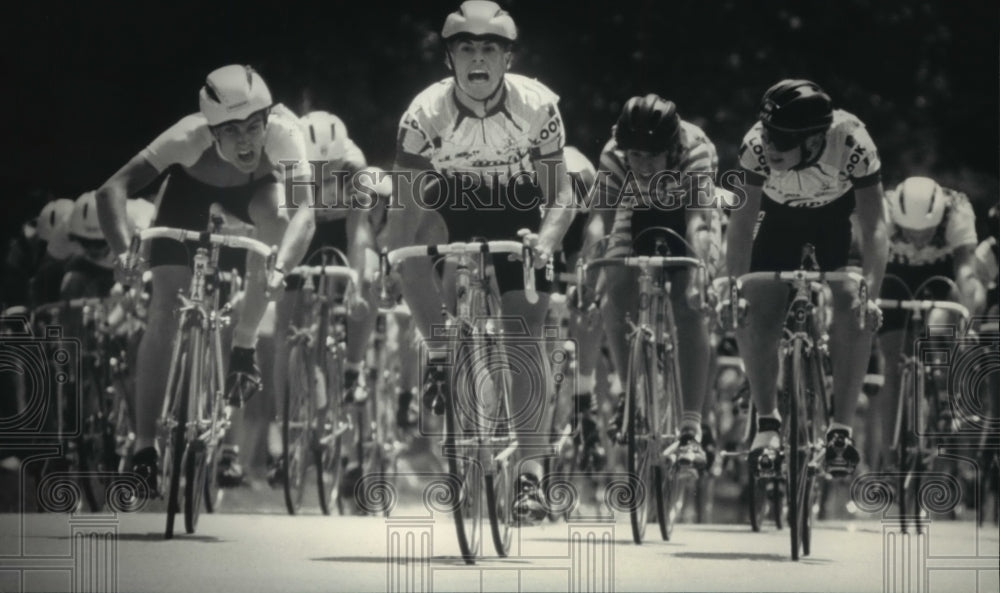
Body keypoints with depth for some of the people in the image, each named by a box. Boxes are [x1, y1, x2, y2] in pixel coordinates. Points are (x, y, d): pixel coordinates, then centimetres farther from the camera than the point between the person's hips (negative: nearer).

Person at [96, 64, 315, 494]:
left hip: (255, 185, 1)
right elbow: (112, 190, -43)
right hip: (191, 185, -1)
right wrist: (123, 250, -60)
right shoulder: (190, 137, -40)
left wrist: (279, 268, -66)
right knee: (164, 311, -14)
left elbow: (304, 211, -49)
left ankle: (244, 348, -14)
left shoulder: (283, 130, -40)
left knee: (273, 217, -35)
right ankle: (145, 449, -6)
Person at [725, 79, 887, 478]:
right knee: (755, 313, -14)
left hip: (837, 215, -1)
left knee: (854, 310, -19)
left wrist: (870, 292, -43)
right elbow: (743, 218, -28)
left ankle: (841, 428, -8)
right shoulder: (757, 145, -35)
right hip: (779, 216, 1)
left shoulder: (852, 142, -38)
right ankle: (767, 422, 2)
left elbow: (873, 225, -34)